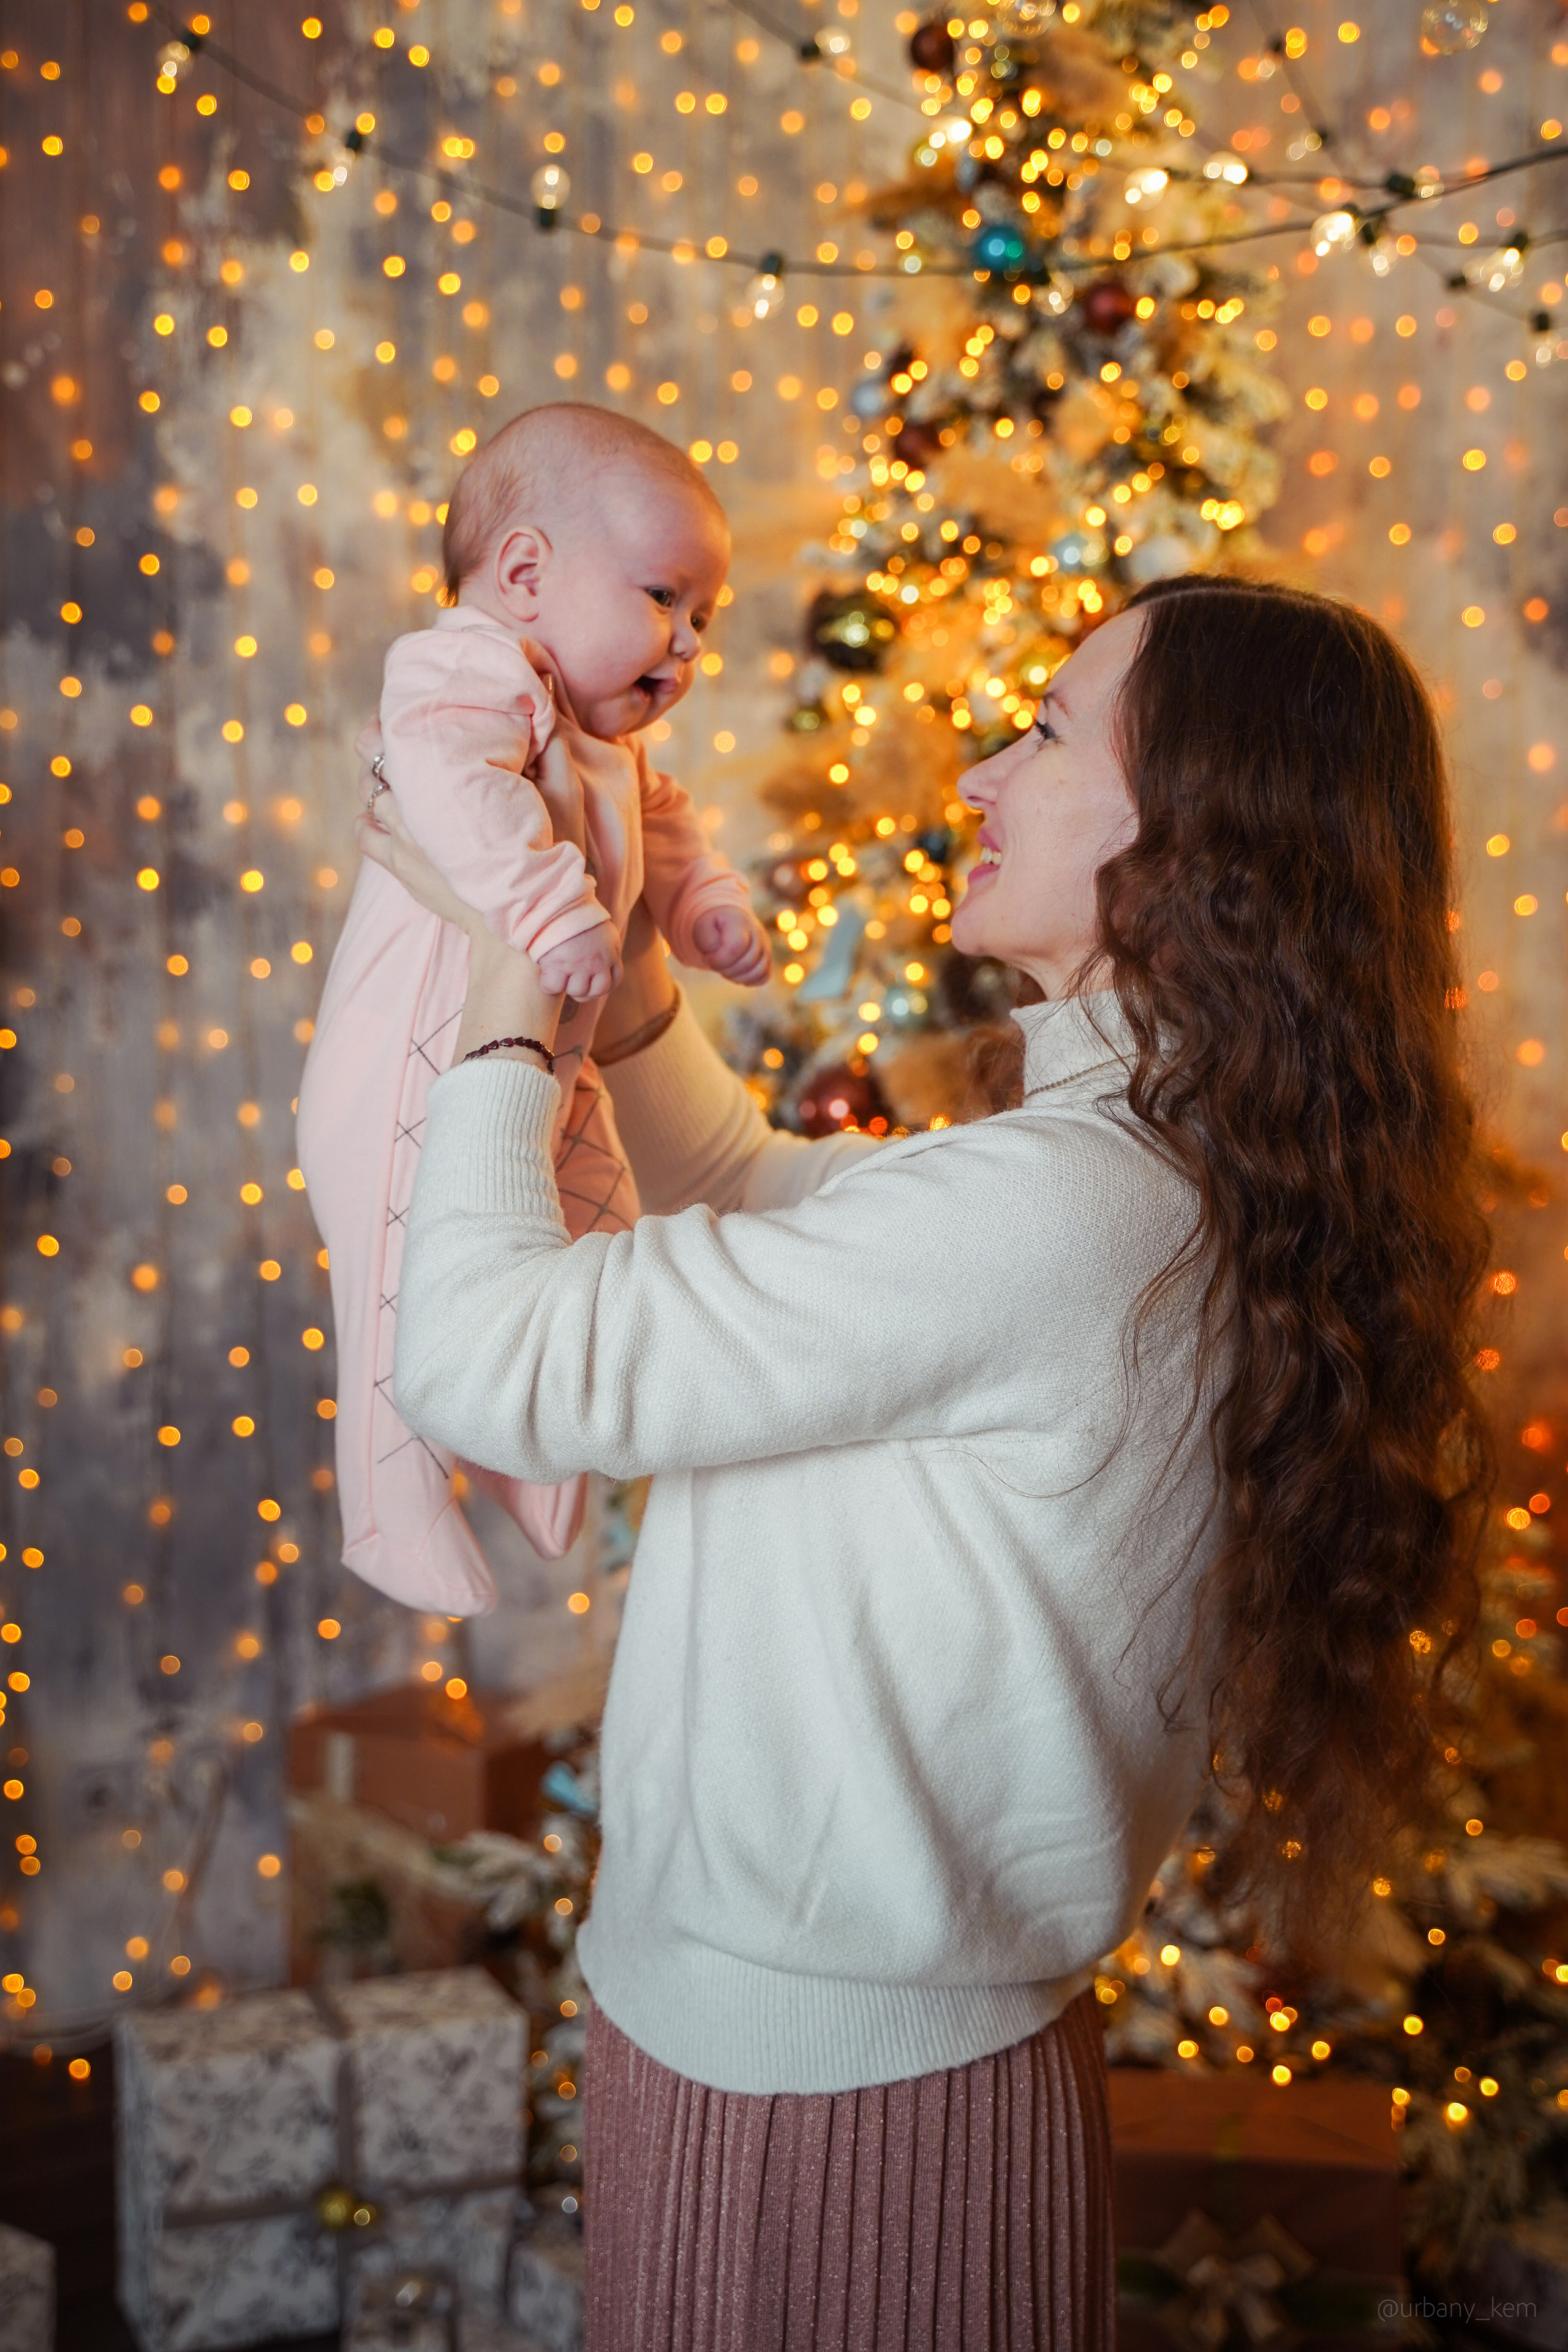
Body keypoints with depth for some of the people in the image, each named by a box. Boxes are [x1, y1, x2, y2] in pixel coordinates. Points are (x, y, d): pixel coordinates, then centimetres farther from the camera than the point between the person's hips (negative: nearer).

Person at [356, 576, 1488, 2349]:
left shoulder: (1049, 1212, -29)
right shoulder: (1173, 1175, 1)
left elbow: (483, 1364, -26)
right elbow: (764, 1200, 17)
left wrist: (509, 1008, -12)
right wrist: (628, 984, 3)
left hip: (795, 2068, -8)